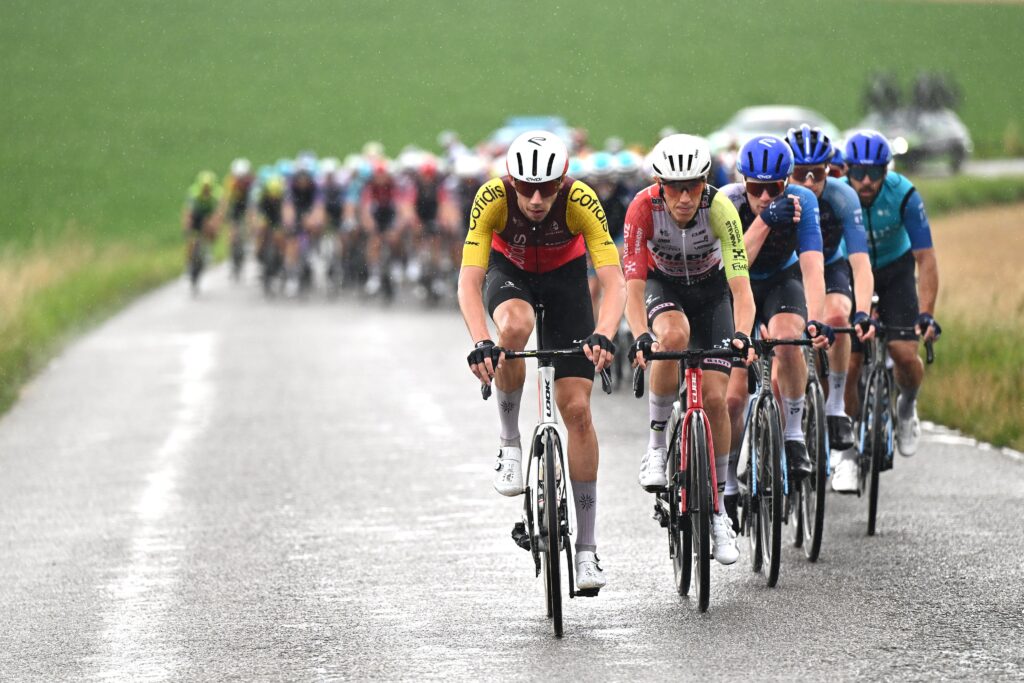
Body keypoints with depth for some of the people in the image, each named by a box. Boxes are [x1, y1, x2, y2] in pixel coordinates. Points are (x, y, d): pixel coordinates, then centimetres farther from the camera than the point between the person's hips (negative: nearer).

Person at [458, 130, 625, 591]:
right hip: (509, 271, 0)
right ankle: (510, 444, -13)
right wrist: (480, 343, -54)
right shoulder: (493, 198, -33)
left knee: (577, 409, -8)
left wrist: (602, 336, -56)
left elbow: (614, 281, -38)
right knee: (515, 327, -38)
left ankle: (586, 548, -2)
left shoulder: (580, 200, -34)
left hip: (565, 276, 0)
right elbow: (469, 279, -38)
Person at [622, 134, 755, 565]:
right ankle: (656, 445, -19)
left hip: (711, 290, 0)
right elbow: (632, 287, -33)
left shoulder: (720, 209, -33)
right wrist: (640, 338, -52)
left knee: (714, 398, -10)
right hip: (662, 284, 0)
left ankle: (717, 507, 6)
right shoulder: (643, 208, -31)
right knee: (674, 336, -36)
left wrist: (742, 335, -56)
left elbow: (741, 287, -38)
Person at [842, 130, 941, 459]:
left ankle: (908, 405, 18)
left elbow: (926, 259, -26)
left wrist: (926, 313, -36)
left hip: (895, 269, 0)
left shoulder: (904, 195, -27)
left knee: (905, 355, -15)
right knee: (848, 365, -12)